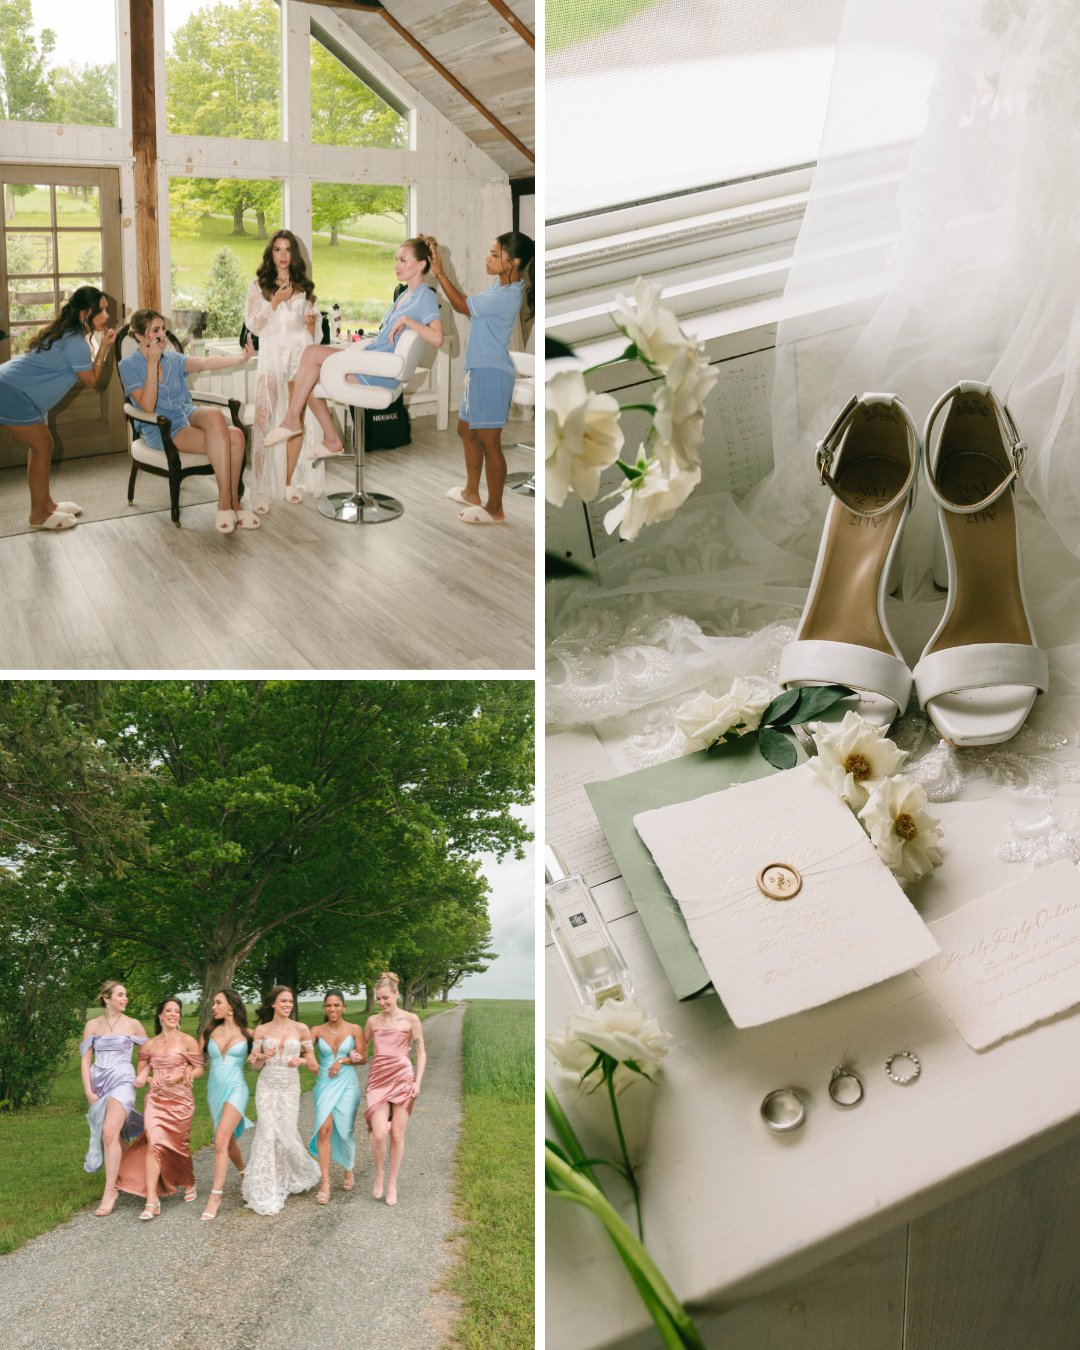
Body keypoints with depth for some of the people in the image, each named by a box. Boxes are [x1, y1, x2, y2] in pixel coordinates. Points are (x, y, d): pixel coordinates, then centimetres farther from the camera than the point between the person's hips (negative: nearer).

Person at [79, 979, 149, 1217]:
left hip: (122, 1082, -3)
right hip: (99, 1083, 3)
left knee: (110, 1133, -20)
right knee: (113, 1136, 10)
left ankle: (109, 1192, -17)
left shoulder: (133, 1025, 2)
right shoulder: (93, 1025, 5)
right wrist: (88, 1091, -3)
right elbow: (86, 1060, 5)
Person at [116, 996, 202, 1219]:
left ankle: (189, 1184, 37)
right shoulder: (150, 1045, 9)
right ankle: (152, 1201, -15)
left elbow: (199, 1069, -1)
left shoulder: (187, 1041, -2)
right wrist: (147, 1080, -5)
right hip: (155, 1099, 2)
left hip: (180, 1100, -2)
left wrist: (180, 1077, -17)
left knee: (179, 1145, 8)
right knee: (153, 1144, -14)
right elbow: (142, 1073, 17)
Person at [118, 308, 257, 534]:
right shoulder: (129, 366, -3)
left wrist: (240, 359, -26)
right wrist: (152, 363, -19)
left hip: (188, 415, 5)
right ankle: (227, 503, -23)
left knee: (236, 435, -26)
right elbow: (148, 407, -16)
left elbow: (205, 363, -8)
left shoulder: (173, 359, 11)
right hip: (162, 431, -5)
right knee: (225, 440, -29)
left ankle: (231, 502, -17)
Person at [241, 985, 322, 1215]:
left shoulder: (301, 1029, 1)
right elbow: (256, 1064, 7)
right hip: (267, 1086, 0)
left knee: (286, 1134, -2)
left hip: (290, 1087, 0)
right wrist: (263, 1056, -14)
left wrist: (301, 1060, -13)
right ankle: (266, 1193, 2)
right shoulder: (261, 1030, 2)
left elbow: (310, 1058, 8)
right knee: (267, 1134, -6)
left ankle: (300, 1173, 30)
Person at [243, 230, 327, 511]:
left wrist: (312, 321, 0)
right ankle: (262, 490, -11)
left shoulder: (304, 286, 15)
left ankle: (290, 482, 9)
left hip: (300, 353, 2)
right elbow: (253, 325, 0)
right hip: (272, 354, -2)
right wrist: (275, 303, -10)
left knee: (298, 419, -1)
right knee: (265, 419, -10)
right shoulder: (258, 285, 7)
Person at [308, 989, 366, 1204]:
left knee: (346, 1131, 5)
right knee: (324, 1129, -13)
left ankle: (349, 1171, 31)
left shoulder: (354, 1029, 0)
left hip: (347, 1085, 0)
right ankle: (325, 1183, -9)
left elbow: (363, 1058, 1)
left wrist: (342, 1060, -12)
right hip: (324, 1084, 0)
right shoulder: (317, 1031, 1)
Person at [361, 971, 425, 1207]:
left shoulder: (410, 1019, -1)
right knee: (379, 1134, -11)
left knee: (397, 1135, 2)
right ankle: (379, 1175, 15)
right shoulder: (372, 1021, 8)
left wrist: (418, 1081, -7)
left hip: (402, 1080, -2)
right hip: (378, 1080, 2)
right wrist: (354, 1054, -2)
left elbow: (421, 1052, 1)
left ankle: (392, 1183, 18)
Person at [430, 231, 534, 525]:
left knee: (489, 441, -2)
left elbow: (462, 306, -13)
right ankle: (472, 492, 37)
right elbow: (469, 303, 16)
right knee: (467, 430, 22)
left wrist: (440, 274, -7)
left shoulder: (503, 297, -24)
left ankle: (495, 509, 9)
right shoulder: (504, 284, 6)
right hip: (479, 370, 11)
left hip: (492, 374, -11)